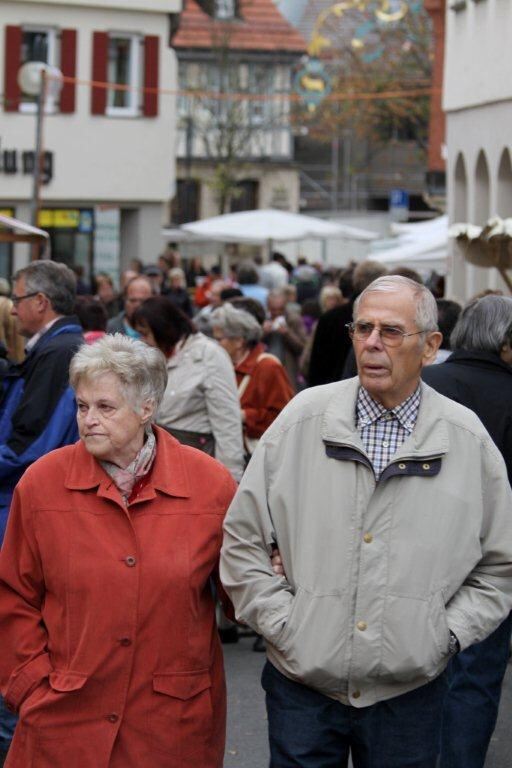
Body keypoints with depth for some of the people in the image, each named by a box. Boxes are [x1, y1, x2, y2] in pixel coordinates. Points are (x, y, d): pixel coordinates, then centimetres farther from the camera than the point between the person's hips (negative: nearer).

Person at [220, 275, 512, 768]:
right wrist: (281, 623, -6)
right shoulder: (303, 420, -4)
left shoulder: (468, 440, -2)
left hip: (410, 692, 1)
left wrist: (445, 635, -5)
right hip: (302, 684, 0)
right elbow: (242, 543, 0)